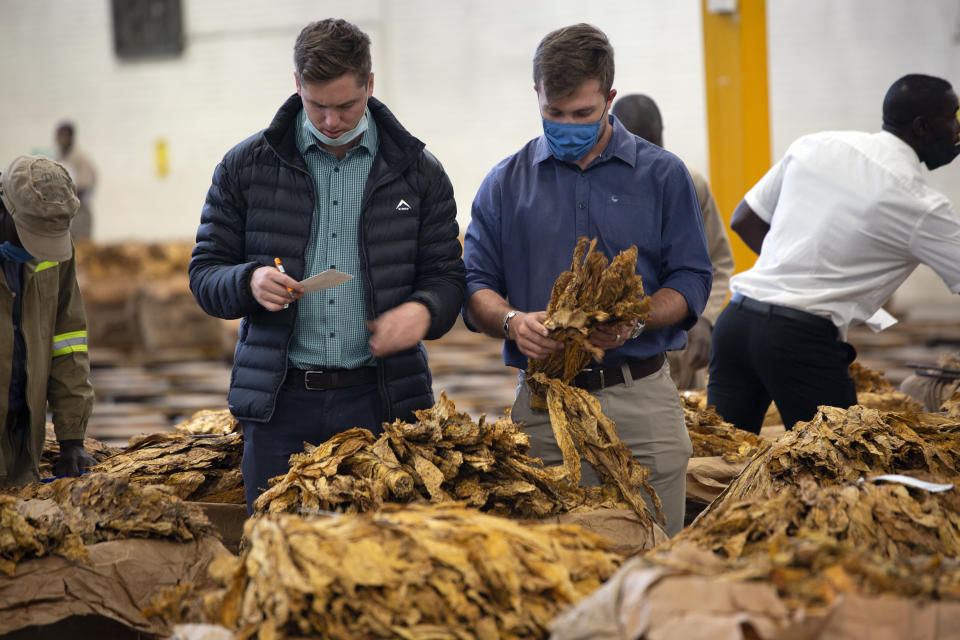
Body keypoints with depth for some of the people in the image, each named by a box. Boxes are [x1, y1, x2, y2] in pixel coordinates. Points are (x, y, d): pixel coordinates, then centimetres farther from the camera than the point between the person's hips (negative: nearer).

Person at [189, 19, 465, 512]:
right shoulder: (246, 166, 7)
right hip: (279, 401, 0)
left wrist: (424, 311, -11)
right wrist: (250, 282, -13)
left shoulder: (417, 171, 8)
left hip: (380, 399, 0)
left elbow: (446, 276, 11)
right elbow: (204, 274, 9)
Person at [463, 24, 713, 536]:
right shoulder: (506, 184, 11)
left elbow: (690, 282, 5)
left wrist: (637, 321, -14)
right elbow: (475, 287, 9)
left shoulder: (662, 175, 8)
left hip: (642, 401, 0)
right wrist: (513, 322, -13)